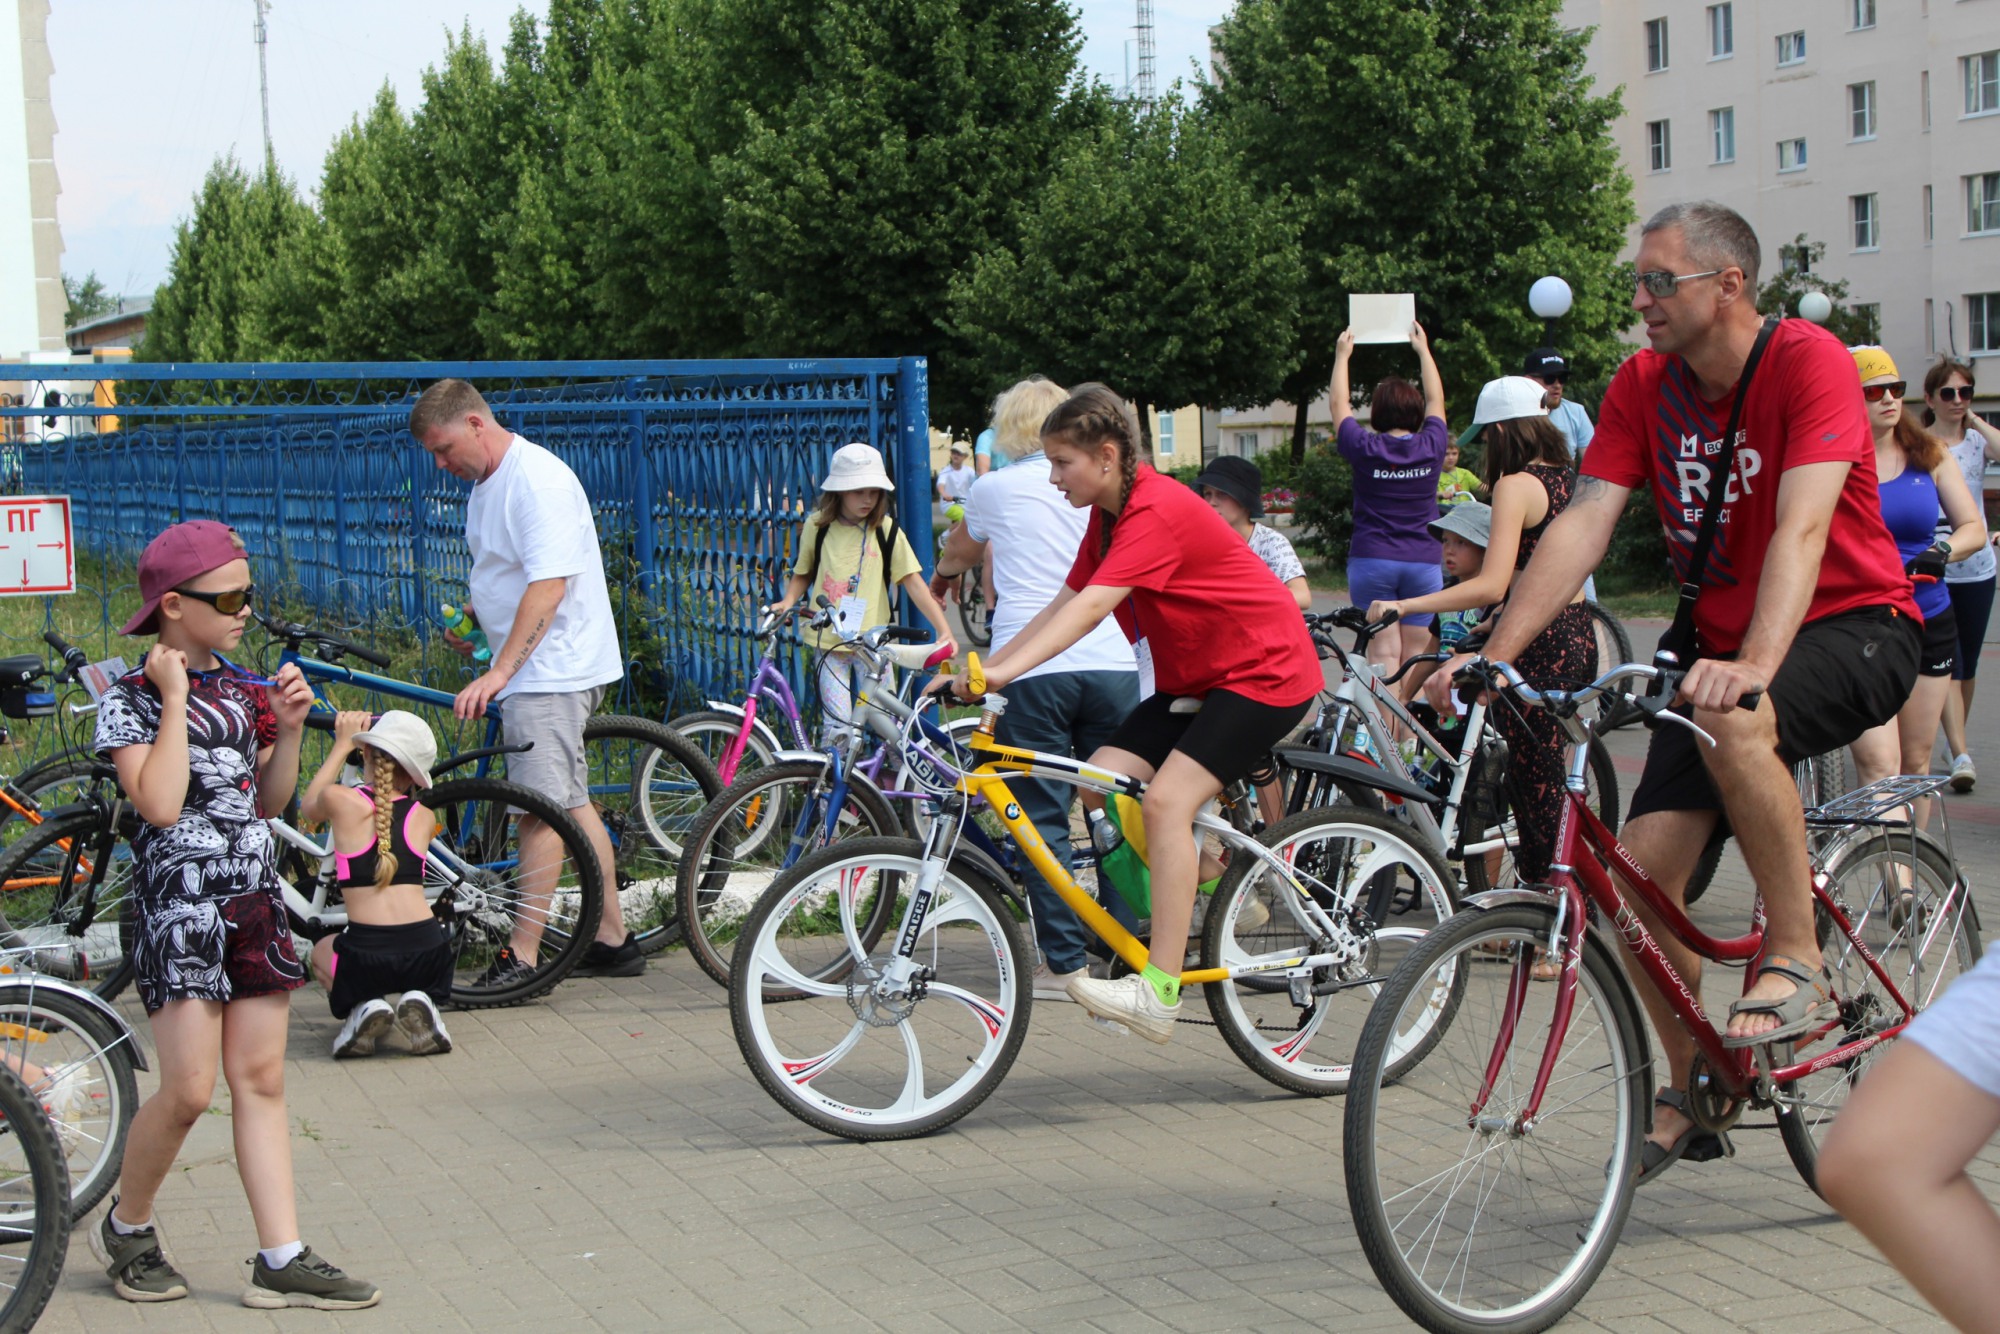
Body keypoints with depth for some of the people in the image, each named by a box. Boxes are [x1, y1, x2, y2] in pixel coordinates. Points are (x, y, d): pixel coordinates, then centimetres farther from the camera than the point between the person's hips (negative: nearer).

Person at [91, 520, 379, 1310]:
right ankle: (126, 1228, 16)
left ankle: (282, 1260, 6)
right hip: (178, 899, -6)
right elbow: (159, 802, -20)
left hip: (253, 899, 6)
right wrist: (176, 699, -15)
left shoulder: (243, 688, 11)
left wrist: (288, 726, 0)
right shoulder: (131, 699, -7)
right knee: (189, 1089, -8)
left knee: (261, 1079, 5)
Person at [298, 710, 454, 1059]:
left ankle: (363, 1006, 4)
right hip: (428, 953, 2)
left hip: (365, 958, -1)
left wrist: (342, 745, 34)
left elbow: (308, 805, 26)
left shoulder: (340, 800, 0)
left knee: (321, 953, 34)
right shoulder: (424, 818, 7)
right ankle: (421, 1003, 6)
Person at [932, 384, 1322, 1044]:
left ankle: (1159, 992, -26)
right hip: (1192, 677, 10)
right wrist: (976, 670, 2)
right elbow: (1061, 605, 9)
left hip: (1265, 670, -9)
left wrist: (1004, 672, -44)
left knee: (1166, 801, -25)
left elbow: (1092, 606, -35)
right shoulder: (1108, 514, 7)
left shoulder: (1157, 512, -24)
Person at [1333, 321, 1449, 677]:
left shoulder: (1364, 449, -6)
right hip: (1423, 561, 2)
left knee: (1382, 652, -4)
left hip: (1371, 560, -2)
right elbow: (1436, 399, 16)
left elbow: (1339, 406, 11)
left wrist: (1342, 355, 23)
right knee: (1416, 654, 5)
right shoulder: (1430, 447, -1)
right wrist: (1423, 350, 29)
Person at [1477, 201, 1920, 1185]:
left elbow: (1801, 526, -31)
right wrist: (1494, 656, -22)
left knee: (1734, 724, -38)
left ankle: (1796, 964, -20)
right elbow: (1583, 524, -9)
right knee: (1642, 867, -8)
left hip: (1854, 628, -6)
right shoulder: (1644, 386, -2)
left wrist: (1755, 664, -46)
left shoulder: (1807, 362, -18)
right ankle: (1691, 1093, 11)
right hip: (1723, 646, 6)